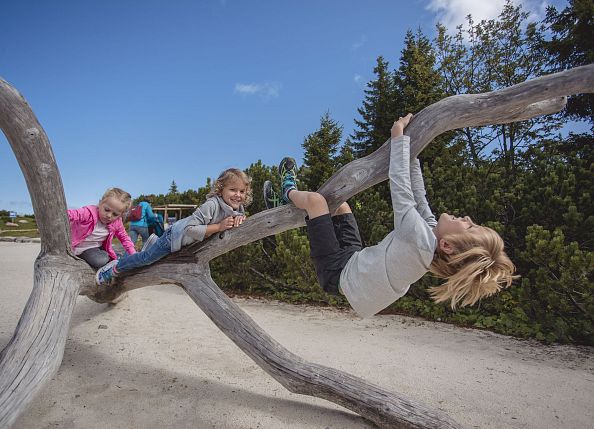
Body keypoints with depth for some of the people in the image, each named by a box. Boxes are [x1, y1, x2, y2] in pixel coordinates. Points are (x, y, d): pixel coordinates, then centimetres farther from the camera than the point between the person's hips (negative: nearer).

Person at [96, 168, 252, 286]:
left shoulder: (239, 208, -15)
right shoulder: (212, 204, -37)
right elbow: (190, 229, -39)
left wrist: (240, 218, -23)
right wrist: (218, 226, -44)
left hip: (190, 241, 7)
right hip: (176, 234, -7)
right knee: (145, 258, 11)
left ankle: (154, 241, 55)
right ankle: (114, 269, 34)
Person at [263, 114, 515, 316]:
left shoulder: (418, 238, -35)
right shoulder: (431, 231, -12)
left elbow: (400, 185, -30)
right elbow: (418, 194, -3)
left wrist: (399, 137, -21)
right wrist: (409, 151, 0)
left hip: (339, 272, -8)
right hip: (355, 261, 8)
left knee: (315, 199, -9)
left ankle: (289, 191, 26)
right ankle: (288, 203, 33)